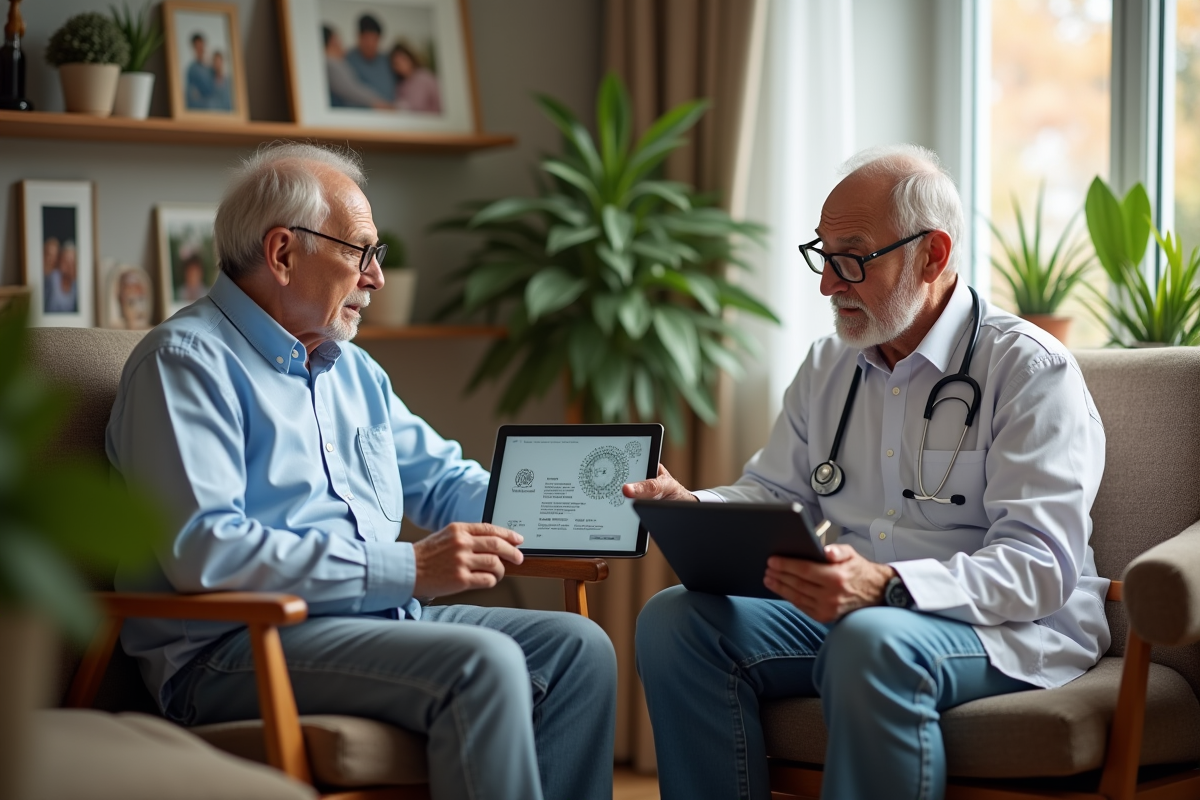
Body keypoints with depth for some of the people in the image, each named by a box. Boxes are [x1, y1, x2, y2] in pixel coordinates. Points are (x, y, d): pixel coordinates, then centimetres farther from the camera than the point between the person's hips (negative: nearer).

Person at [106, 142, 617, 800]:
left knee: (578, 646, -7)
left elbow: (443, 480, 31)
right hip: (235, 650, -9)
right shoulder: (186, 361, -8)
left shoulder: (352, 369, 22)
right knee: (481, 663, -28)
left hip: (376, 617, 9)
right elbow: (201, 549, -21)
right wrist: (407, 567, -23)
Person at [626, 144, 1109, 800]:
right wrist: (692, 507, -4)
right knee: (674, 619, -16)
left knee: (871, 643, -38)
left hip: (1005, 625, -6)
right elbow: (773, 495, 22)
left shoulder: (1031, 370, -8)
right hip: (844, 614, 6)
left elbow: (1040, 567, -18)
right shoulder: (826, 367, 16)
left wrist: (885, 587, -34)